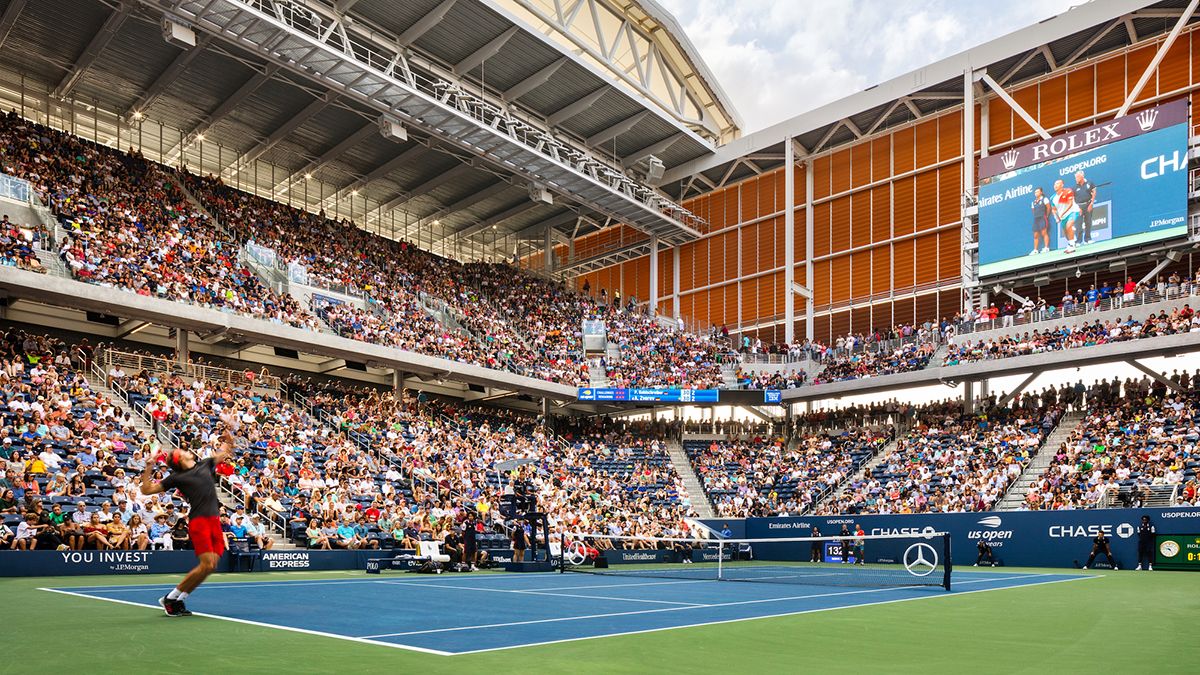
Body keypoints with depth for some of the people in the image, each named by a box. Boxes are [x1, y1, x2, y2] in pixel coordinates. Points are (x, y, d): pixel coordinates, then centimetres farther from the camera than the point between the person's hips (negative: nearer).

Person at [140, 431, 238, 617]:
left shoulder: (205, 464, 18)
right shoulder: (177, 477, 4)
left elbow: (224, 453, 36)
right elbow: (146, 490, 4)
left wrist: (228, 441, 24)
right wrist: (148, 469, -5)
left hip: (215, 521, 6)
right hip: (198, 521, -6)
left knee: (212, 565, -2)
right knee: (206, 564, -13)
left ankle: (179, 600, 12)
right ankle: (170, 598, 4)